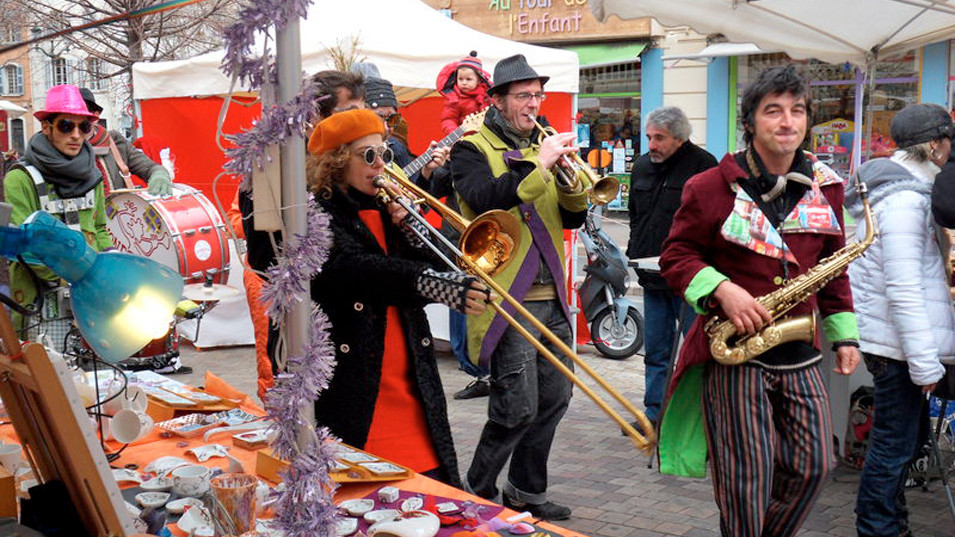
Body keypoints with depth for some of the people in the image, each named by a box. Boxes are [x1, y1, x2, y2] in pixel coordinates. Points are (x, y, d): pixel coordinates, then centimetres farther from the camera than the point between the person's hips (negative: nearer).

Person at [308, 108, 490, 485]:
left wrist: (406, 227, -5)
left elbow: (418, 284, 9)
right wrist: (430, 282, -38)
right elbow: (348, 266, -25)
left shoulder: (385, 211, 16)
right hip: (350, 392, -6)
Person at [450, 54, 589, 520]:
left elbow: (573, 218, 13)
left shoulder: (540, 145, 17)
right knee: (518, 408, -8)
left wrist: (571, 178, -6)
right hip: (508, 298, -7)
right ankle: (477, 494, 12)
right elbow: (484, 200, -23)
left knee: (555, 397, 12)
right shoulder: (472, 148, -2)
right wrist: (539, 164, -23)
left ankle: (526, 490, 27)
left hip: (551, 296, 7)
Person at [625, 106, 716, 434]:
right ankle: (655, 413, 21)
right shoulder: (642, 167, 13)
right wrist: (634, 253, 13)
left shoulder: (702, 165, -8)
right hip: (653, 277, 6)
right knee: (656, 350, 12)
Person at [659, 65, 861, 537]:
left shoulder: (825, 187, 8)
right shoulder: (711, 187, -7)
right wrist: (721, 290, -18)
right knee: (747, 475, -1)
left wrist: (844, 335, 11)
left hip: (800, 354, 5)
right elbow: (675, 256, -1)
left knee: (813, 465, 9)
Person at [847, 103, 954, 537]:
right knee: (895, 445, -1)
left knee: (909, 434, 20)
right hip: (898, 340, -11)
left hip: (885, 337, 11)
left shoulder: (897, 184, 15)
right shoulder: (905, 197, -18)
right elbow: (903, 287, -23)